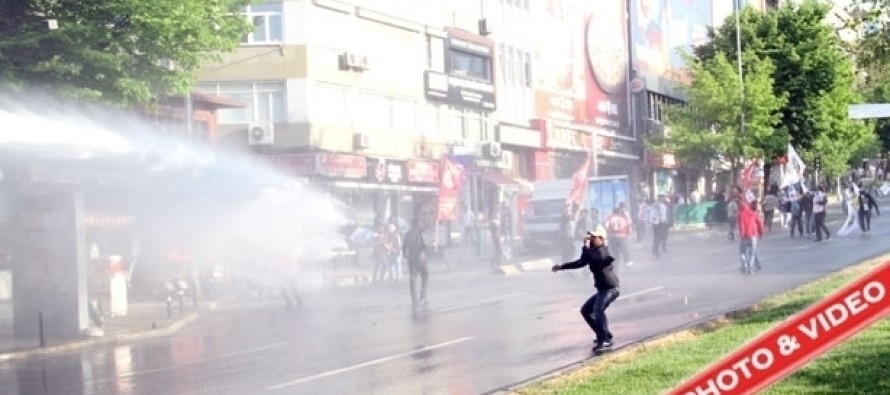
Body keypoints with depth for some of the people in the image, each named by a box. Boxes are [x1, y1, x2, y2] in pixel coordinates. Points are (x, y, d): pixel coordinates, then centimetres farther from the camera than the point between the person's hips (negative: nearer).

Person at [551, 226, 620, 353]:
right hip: (603, 289, 11)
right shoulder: (595, 251, 16)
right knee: (586, 310, 15)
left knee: (598, 310, -28)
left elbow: (587, 260, -31)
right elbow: (581, 262, 28)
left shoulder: (602, 251, -14)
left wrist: (586, 245, -21)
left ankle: (605, 340, -28)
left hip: (610, 288, -11)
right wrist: (561, 266, 27)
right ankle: (603, 336, 20)